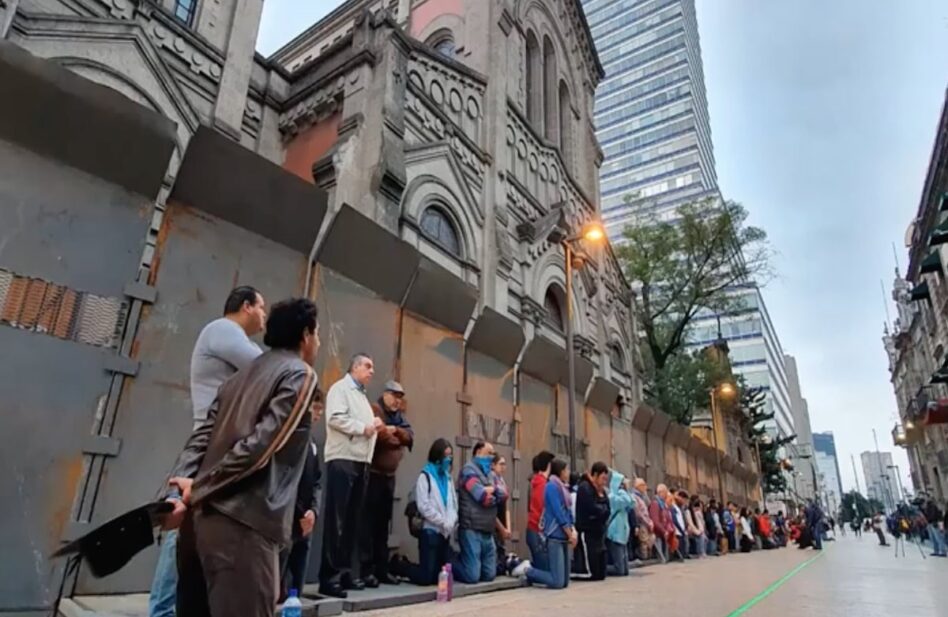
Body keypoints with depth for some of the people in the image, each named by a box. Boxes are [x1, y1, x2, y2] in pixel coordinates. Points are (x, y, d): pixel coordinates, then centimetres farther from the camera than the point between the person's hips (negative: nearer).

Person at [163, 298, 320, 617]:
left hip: (200, 515, 9)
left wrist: (184, 482, 0)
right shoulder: (300, 375, -4)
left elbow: (203, 435, 11)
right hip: (242, 522, -8)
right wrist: (198, 489, -7)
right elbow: (260, 444, -14)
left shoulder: (244, 374, 21)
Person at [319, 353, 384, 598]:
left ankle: (344, 572, 18)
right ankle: (328, 577, -2)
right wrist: (363, 427, -14)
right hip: (342, 460, -9)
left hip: (361, 462, 9)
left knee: (352, 520, 10)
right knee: (336, 520, -7)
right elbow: (335, 418, -18)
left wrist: (375, 426, 3)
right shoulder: (341, 388, -4)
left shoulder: (362, 395, 23)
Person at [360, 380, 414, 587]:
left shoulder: (400, 417, 16)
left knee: (383, 524, 10)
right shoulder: (373, 411, -5)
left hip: (389, 475, 7)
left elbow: (410, 437, 2)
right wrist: (395, 437, -13)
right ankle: (366, 571, 0)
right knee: (369, 522, -6)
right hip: (372, 474, -7)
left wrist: (394, 430, -14)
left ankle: (381, 570, 17)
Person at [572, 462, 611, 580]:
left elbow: (606, 511, 6)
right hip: (587, 533, -9)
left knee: (601, 573, 7)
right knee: (593, 574, -9)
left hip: (598, 533, 9)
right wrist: (602, 509, -1)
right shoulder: (584, 487, -13)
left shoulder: (600, 490, 14)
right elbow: (594, 510, -21)